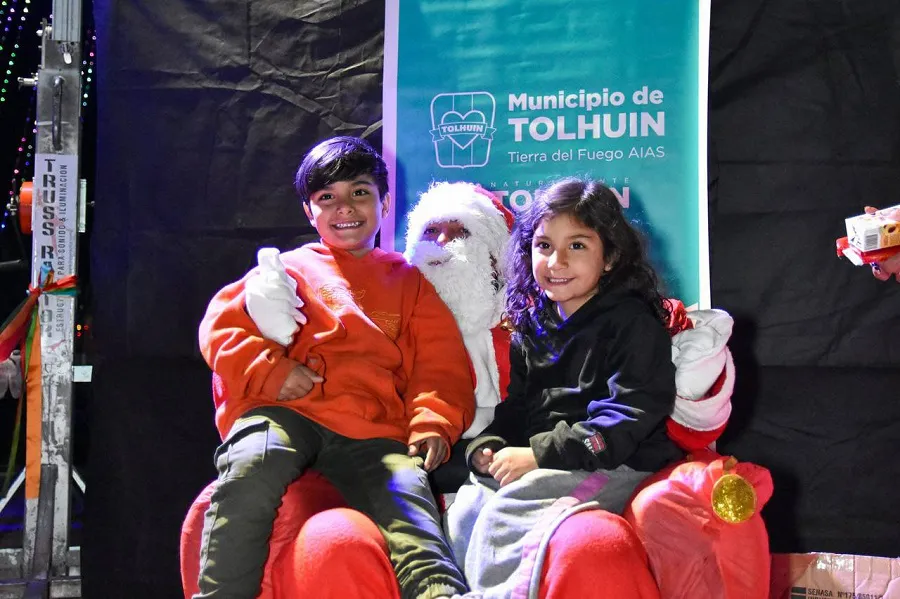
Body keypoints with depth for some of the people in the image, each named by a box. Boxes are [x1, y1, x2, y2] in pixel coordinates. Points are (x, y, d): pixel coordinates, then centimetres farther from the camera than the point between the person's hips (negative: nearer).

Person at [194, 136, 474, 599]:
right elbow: (221, 326, 14)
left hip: (372, 430, 1)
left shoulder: (410, 282, 28)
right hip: (285, 411, 0)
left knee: (408, 492, -31)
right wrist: (270, 371, -6)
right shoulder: (290, 268, 25)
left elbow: (442, 365, 18)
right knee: (250, 467, -35)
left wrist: (434, 422, -4)